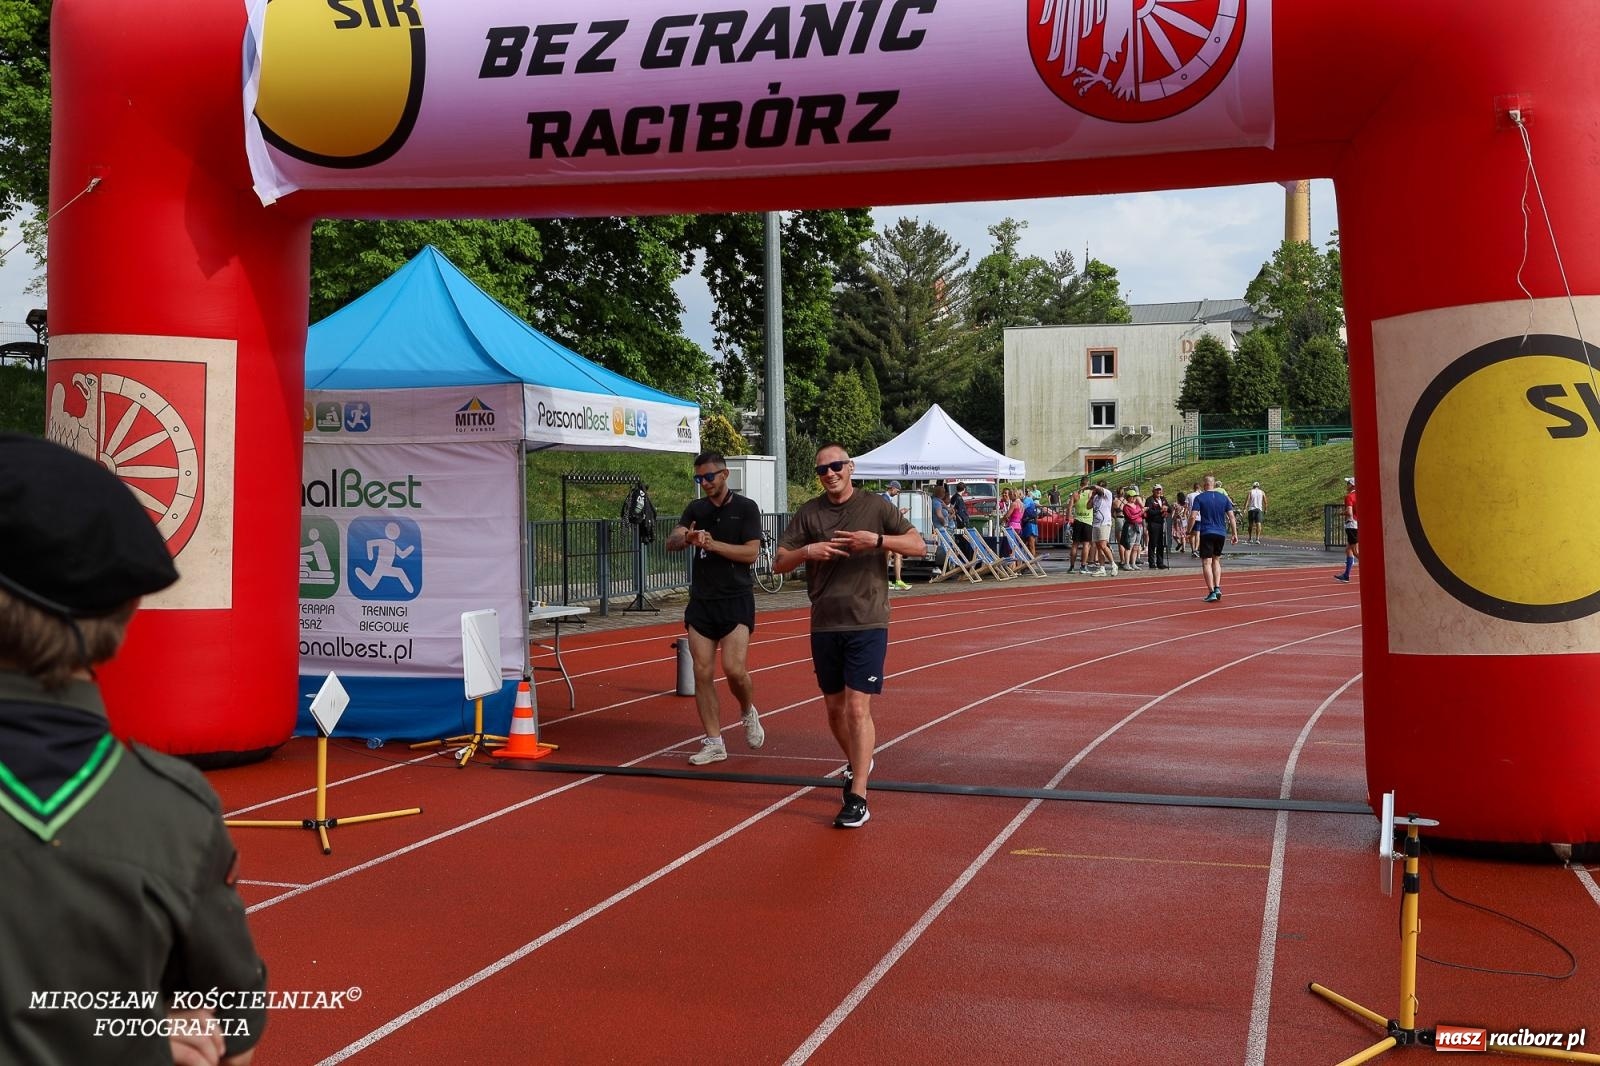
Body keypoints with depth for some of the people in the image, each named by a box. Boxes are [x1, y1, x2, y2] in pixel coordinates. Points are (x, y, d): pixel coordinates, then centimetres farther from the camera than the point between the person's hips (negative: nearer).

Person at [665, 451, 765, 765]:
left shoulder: (746, 507, -2)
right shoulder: (696, 509, 10)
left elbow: (751, 552, -11)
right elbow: (670, 542, -2)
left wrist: (711, 543, -17)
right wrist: (685, 539, -25)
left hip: (736, 600, -4)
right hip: (701, 600, 4)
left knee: (734, 668, -14)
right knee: (702, 673, 0)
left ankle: (748, 713, 18)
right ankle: (713, 743, 9)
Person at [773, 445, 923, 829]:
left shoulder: (876, 506, 0)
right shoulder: (809, 513, 6)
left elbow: (917, 543, -4)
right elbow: (778, 563, 4)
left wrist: (876, 540, -20)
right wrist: (807, 551, -17)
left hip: (867, 623, -4)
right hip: (824, 625, 4)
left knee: (858, 708, -10)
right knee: (834, 707, 14)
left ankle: (857, 798, -7)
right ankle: (857, 764, 40)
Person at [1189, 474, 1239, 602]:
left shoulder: (1199, 498, -3)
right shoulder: (1223, 497, 7)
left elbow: (1193, 516, -12)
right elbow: (1231, 516, 4)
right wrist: (1235, 533, 8)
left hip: (1206, 533, -4)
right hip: (1221, 533, 4)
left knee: (1206, 562, -2)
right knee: (1216, 560, 19)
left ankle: (1211, 592, -10)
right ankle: (1217, 587, 6)